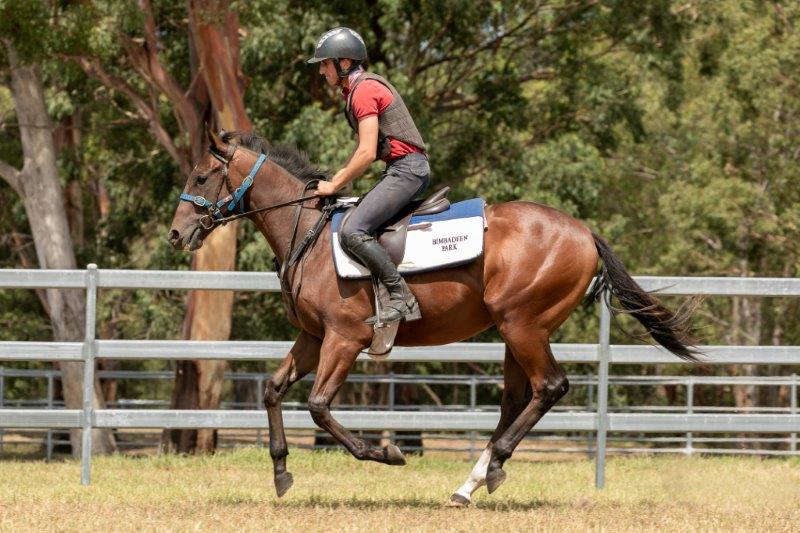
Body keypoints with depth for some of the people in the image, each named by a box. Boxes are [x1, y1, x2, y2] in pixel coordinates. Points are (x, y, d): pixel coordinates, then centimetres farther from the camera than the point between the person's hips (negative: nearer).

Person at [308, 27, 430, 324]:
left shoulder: (364, 91, -14)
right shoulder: (359, 89, 18)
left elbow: (367, 154, -19)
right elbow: (365, 147, 25)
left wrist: (334, 185, -10)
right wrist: (338, 177, 12)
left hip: (407, 169, -11)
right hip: (402, 169, 11)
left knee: (353, 232, -21)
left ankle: (402, 298, -24)